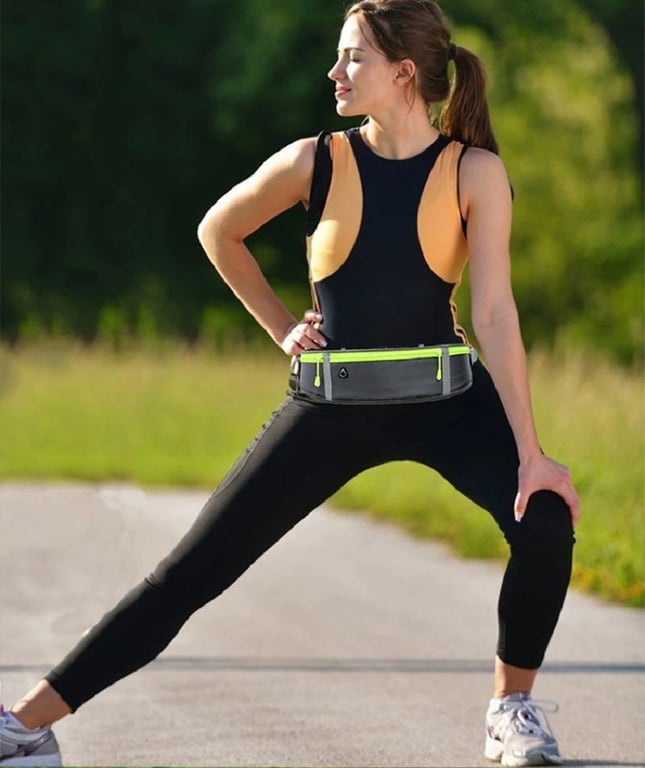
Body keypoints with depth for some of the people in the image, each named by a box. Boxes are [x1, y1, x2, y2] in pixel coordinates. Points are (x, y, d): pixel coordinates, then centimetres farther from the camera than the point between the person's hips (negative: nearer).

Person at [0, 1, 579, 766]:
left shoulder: (474, 172, -10)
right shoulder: (317, 162, -6)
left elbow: (494, 313, -13)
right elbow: (218, 231, 12)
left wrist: (530, 451, -17)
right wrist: (280, 327, 8)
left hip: (445, 403, -1)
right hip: (334, 407, 1)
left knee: (546, 521, -26)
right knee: (194, 567, -3)